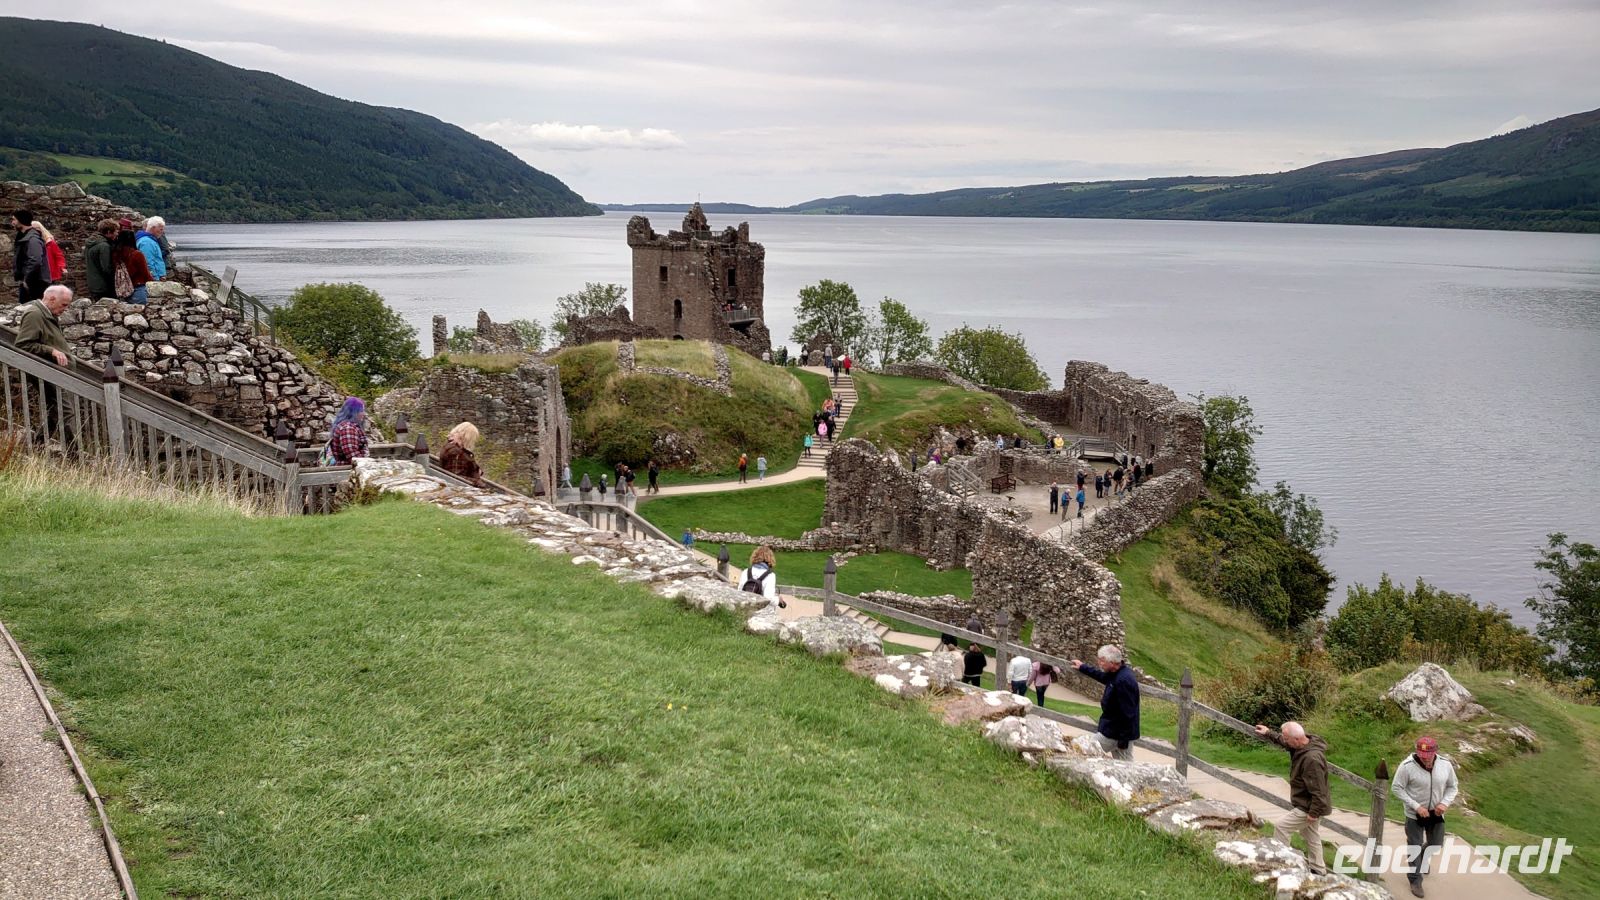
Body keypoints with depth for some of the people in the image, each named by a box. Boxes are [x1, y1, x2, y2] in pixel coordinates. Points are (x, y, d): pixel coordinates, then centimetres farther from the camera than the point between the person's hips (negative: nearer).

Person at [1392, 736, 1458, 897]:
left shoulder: (1446, 765, -14)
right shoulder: (1407, 766, -26)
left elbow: (1452, 787, 1)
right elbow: (1396, 788, -16)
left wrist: (1445, 803, -17)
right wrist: (1416, 806, -23)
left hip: (1436, 813, 4)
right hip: (1414, 814, -4)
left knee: (1436, 844, 21)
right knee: (1415, 847, 6)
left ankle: (1423, 860, 54)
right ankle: (1415, 881, 24)